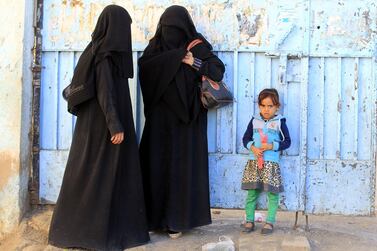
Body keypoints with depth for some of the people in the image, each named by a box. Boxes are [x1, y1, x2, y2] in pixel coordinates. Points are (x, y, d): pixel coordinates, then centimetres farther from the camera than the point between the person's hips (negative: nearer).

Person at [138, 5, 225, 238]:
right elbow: (144, 67, -11)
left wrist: (195, 63, -17)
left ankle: (177, 218, 6)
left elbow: (219, 71, -3)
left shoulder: (198, 47, 1)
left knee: (182, 165, -1)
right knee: (156, 164, 1)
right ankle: (155, 216, 11)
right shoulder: (156, 46, 6)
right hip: (160, 117, 2)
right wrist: (174, 56, -16)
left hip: (186, 118, -2)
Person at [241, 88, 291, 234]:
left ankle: (270, 221, 11)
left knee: (272, 193, 1)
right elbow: (246, 138, 10)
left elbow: (287, 141, -1)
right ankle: (249, 220, 15)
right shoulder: (254, 121, 7)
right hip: (254, 162, 2)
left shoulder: (280, 122, 0)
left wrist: (271, 146, -14)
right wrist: (252, 148, -10)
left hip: (272, 163, -2)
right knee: (252, 192, 5)